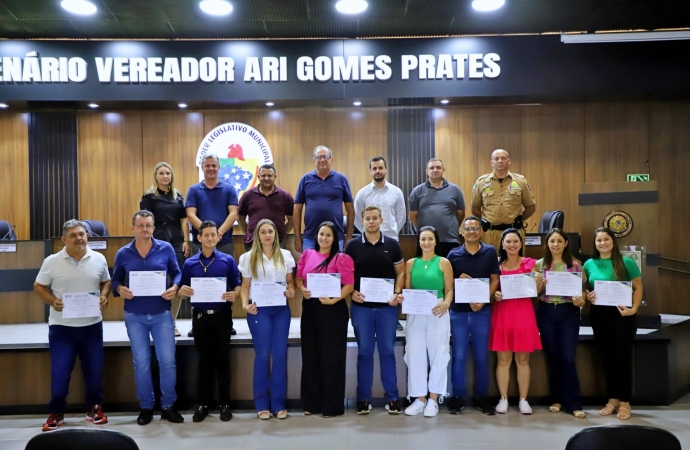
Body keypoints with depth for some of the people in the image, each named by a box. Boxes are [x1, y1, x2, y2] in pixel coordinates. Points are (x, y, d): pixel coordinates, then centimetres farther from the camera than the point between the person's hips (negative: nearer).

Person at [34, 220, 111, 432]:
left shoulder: (99, 259, 0)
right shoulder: (52, 262, -5)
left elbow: (106, 282, 12)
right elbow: (39, 287, 2)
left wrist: (104, 296, -8)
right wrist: (52, 301, -15)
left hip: (92, 325, 2)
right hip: (61, 326, -2)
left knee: (94, 369, 9)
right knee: (59, 372, 1)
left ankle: (94, 408, 27)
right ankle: (56, 413, 19)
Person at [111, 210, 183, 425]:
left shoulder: (166, 249, -2)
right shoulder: (123, 254, 1)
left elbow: (177, 273, 5)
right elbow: (115, 280, 7)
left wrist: (174, 288, -15)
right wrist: (120, 289, -14)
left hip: (162, 313, -1)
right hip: (134, 316, 1)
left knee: (168, 361, 0)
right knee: (141, 362, 8)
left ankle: (168, 406, 17)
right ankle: (146, 407, 22)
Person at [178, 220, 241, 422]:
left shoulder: (228, 260, 1)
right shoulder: (190, 263, 4)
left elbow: (237, 286, 1)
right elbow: (183, 289, 8)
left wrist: (234, 294, -21)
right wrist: (183, 291, -15)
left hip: (222, 315, -1)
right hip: (200, 316, 1)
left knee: (222, 360, 5)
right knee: (204, 361, 9)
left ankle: (224, 404, 15)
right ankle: (203, 403, 19)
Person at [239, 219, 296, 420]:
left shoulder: (285, 255, 9)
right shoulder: (249, 257, 3)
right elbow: (245, 286, 3)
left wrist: (291, 290, -7)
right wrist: (245, 304, -13)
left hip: (281, 309, 2)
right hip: (259, 309, -2)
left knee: (280, 354, 2)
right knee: (262, 354, 0)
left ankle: (279, 402, 11)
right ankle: (262, 403, 10)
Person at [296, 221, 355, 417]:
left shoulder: (342, 259, -5)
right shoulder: (307, 255, 9)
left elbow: (349, 285, -10)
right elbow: (298, 277, 13)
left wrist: (333, 300, -22)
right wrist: (302, 289, -7)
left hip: (333, 310, -5)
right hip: (310, 309, 5)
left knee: (331, 357, 1)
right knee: (310, 355, 10)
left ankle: (332, 405, 10)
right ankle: (311, 403, 22)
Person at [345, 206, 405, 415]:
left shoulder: (392, 245, 4)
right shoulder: (353, 245, 2)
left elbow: (401, 272, 8)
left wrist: (397, 293, -7)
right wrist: (352, 292, -11)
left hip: (387, 306, 0)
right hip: (361, 307, 0)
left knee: (387, 351, 6)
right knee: (364, 352, 6)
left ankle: (392, 397, 14)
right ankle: (363, 398, 15)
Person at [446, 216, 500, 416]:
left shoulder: (490, 252, 3)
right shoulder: (453, 254, 3)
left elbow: (495, 279, 0)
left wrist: (483, 301, -12)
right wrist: (459, 280, -14)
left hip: (482, 311, 0)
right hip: (458, 311, 0)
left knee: (481, 356, 8)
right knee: (459, 356, 4)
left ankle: (481, 397, 20)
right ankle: (458, 396, 14)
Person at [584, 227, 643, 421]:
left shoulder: (626, 262, -3)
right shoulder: (589, 264, 7)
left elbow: (638, 287, -3)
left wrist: (633, 308, -16)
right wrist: (587, 296, -7)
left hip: (622, 315, -3)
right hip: (599, 316, 3)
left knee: (623, 358, 1)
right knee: (607, 358, 10)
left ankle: (625, 402, 12)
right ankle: (612, 399, 21)